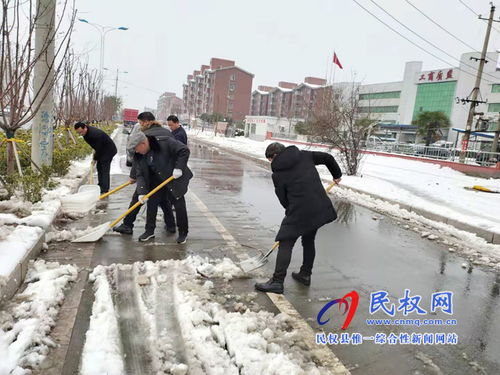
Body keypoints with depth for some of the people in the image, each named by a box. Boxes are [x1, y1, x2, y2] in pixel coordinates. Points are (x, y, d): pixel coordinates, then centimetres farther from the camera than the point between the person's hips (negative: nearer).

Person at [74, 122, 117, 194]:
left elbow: (98, 148, -24)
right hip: (101, 150, 10)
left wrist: (95, 159, -12)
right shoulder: (86, 132, -4)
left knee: (104, 169, -13)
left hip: (108, 150, -10)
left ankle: (104, 191, -13)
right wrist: (95, 150, 12)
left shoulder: (95, 134, -33)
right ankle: (101, 186, 25)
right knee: (99, 167, 14)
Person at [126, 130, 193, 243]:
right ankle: (150, 231, 20)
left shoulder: (165, 142, -25)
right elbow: (140, 175, -6)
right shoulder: (139, 156, -6)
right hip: (156, 182, 5)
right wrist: (142, 192, -19)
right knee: (151, 203, 4)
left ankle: (183, 233, 16)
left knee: (179, 205, 0)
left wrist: (179, 168, -28)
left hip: (175, 180, -5)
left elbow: (184, 151, -22)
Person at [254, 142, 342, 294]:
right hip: (320, 207, 6)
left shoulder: (277, 174, -1)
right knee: (309, 241, 21)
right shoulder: (304, 155, 9)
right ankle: (305, 275, 34)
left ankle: (277, 281, -1)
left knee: (285, 243, 1)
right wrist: (337, 174, 27)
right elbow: (327, 158, 13)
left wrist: (290, 211, 20)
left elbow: (283, 199, 3)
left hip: (299, 210, -6)